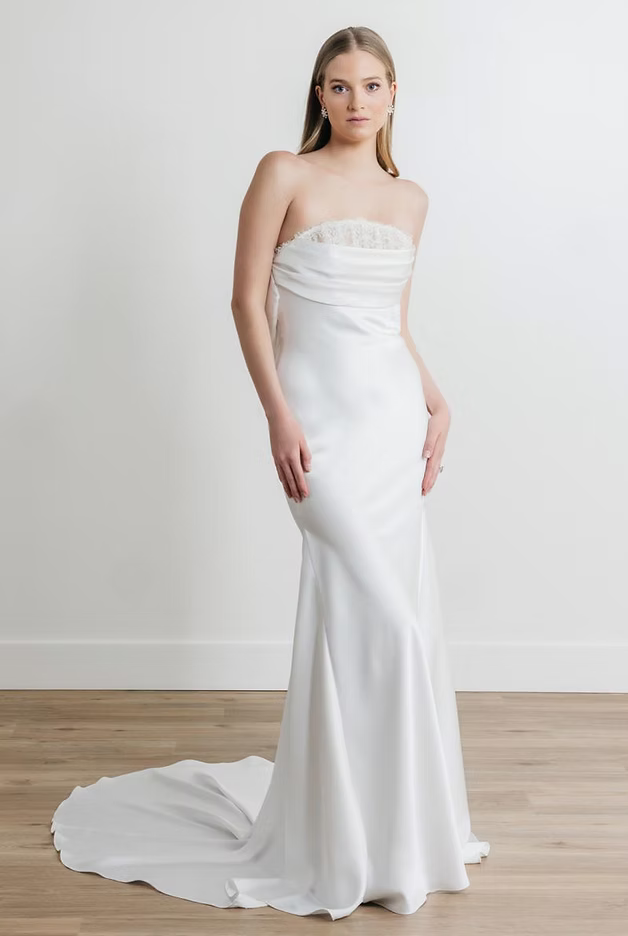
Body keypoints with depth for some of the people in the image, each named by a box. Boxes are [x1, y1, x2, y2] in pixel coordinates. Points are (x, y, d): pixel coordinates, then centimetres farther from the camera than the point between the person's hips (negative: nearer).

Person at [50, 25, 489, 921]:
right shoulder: (284, 174, -2)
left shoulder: (410, 199, 14)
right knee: (382, 617, -10)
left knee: (355, 616, 10)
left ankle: (379, 815, 26)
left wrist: (436, 404, 6)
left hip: (395, 411, 5)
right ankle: (350, 840, 7)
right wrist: (278, 415, -13)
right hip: (323, 413, -5)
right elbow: (247, 299, -5)